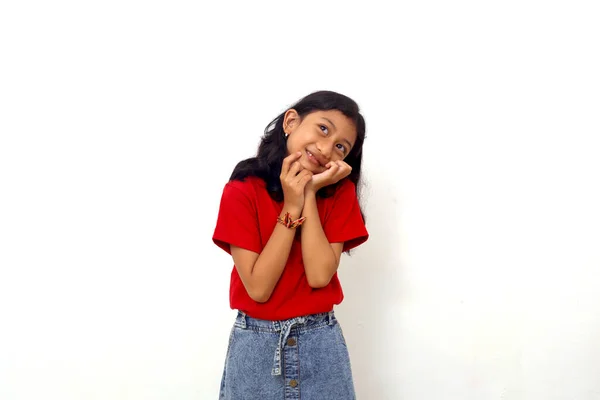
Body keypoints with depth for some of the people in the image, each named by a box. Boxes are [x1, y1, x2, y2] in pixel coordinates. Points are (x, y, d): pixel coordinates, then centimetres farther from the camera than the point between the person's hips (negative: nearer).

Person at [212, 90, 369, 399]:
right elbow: (258, 288, -17)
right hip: (256, 345, -1)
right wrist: (291, 206, -20)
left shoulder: (339, 191, -5)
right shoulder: (241, 191, -12)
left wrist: (310, 195, -18)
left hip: (321, 343, 2)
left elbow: (319, 275, -16)